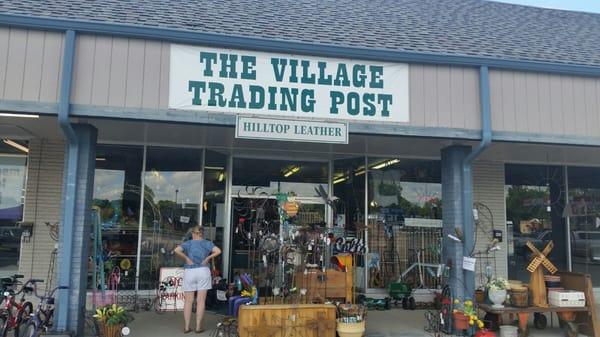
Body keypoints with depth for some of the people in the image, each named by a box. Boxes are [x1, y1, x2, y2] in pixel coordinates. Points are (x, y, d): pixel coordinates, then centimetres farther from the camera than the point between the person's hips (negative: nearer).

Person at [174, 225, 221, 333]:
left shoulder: (188, 243, 6)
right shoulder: (207, 243, 6)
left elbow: (177, 250, -12)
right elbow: (218, 251, -9)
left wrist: (186, 259, -4)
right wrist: (208, 258, 0)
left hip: (189, 272, 1)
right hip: (203, 271, -1)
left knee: (188, 300, 7)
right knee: (201, 300, 2)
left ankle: (187, 327, 6)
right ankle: (198, 327, 2)